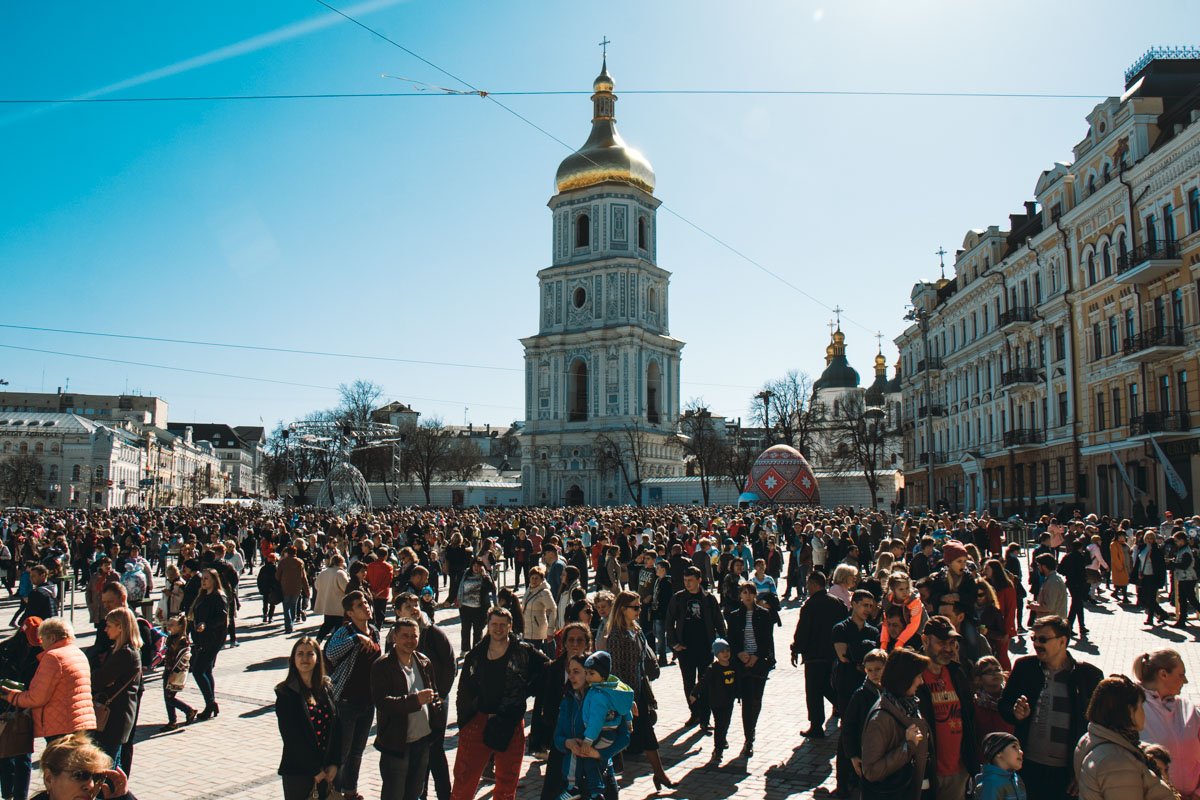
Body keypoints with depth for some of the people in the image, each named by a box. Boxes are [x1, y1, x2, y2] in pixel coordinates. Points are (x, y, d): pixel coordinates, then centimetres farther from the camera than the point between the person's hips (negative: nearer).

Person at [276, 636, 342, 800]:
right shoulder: (285, 694, -9)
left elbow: (336, 727, 4)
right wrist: (316, 770, -11)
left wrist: (334, 764, -4)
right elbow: (292, 738, -11)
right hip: (297, 772, -4)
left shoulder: (327, 687, 5)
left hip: (327, 770, 4)